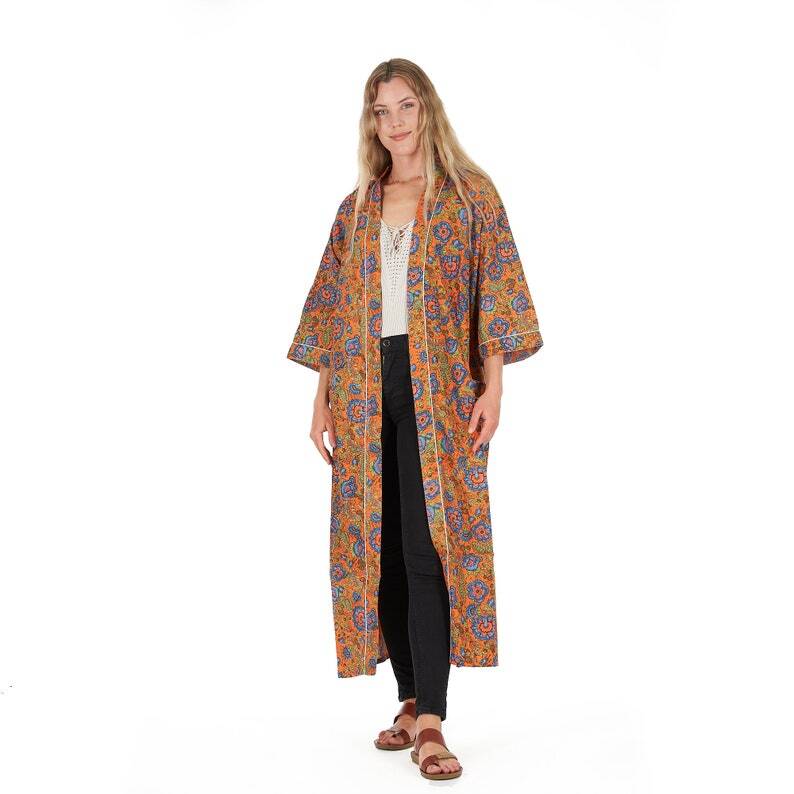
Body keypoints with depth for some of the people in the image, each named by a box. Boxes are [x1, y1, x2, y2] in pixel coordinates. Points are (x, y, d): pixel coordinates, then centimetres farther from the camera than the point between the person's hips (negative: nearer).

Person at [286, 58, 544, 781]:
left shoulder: (471, 195, 5)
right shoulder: (356, 209, 15)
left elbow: (494, 293, -1)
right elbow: (332, 310, 15)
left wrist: (492, 388, -10)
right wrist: (323, 400, 9)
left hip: (439, 387, -4)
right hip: (364, 388, 5)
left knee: (429, 545, -11)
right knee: (380, 544, 5)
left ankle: (430, 722, -10)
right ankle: (413, 700, 17)